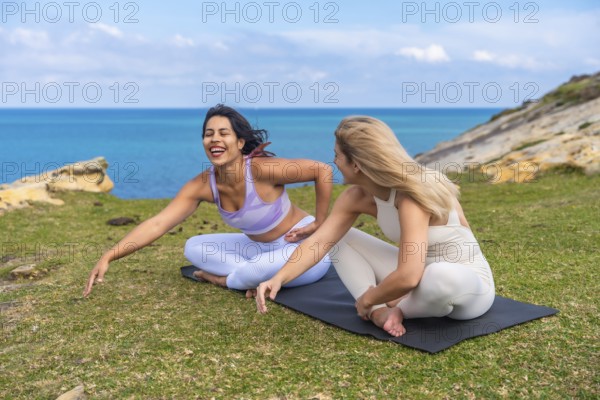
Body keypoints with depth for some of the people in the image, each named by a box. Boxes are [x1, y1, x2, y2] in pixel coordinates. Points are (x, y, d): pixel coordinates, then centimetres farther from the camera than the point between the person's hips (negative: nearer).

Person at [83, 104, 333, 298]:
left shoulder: (262, 170, -29)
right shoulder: (202, 186, -12)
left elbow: (323, 170, -22)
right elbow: (157, 224, -18)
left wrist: (319, 224, -16)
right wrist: (108, 257, -27)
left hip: (306, 247, -6)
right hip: (261, 247, 6)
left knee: (264, 269, -38)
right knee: (193, 248, 2)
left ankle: (224, 279, -5)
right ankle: (254, 274, -9)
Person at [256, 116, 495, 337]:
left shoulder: (411, 197, -32)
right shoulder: (357, 197, -9)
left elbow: (409, 276, -39)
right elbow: (318, 243, -11)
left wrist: (367, 300, -22)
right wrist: (279, 278, -25)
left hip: (469, 284, -7)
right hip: (421, 274, 7)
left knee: (440, 276, -44)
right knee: (340, 240, 1)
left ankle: (394, 309, -14)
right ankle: (381, 312, -16)